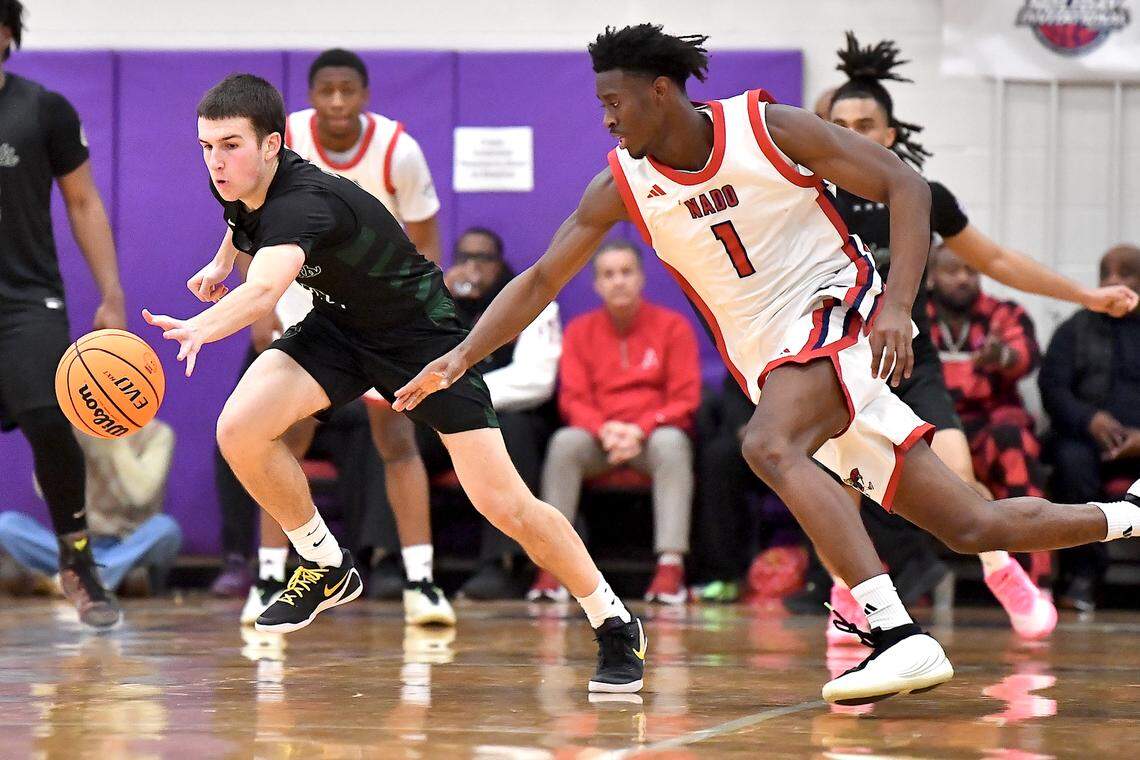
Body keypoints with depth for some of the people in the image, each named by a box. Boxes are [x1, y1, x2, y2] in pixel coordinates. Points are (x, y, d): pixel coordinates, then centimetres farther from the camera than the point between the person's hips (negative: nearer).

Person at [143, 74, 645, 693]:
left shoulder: (303, 202, -35)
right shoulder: (241, 187, -9)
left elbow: (264, 289, -56)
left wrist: (198, 329, -73)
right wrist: (223, 259, 4)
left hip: (420, 334, -7)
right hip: (337, 327, 7)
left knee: (502, 504, -10)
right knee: (239, 429, -19)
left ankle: (616, 625, 9)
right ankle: (327, 568, 2)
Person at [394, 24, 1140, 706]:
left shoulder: (769, 128, -11)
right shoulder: (621, 186, 2)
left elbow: (907, 187, -10)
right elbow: (540, 281, 7)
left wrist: (897, 307, -22)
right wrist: (461, 356, -6)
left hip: (837, 310, -5)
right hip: (773, 364, 5)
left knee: (768, 444, -35)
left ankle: (900, 636, -40)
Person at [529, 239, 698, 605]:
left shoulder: (672, 326, 0)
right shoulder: (581, 330, 6)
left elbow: (684, 399, -5)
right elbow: (573, 399, 0)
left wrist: (640, 430, -21)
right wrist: (604, 430, -21)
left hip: (653, 435, -1)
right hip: (598, 438, 2)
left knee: (671, 443, -35)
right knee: (564, 442, -30)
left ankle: (671, 565, -40)